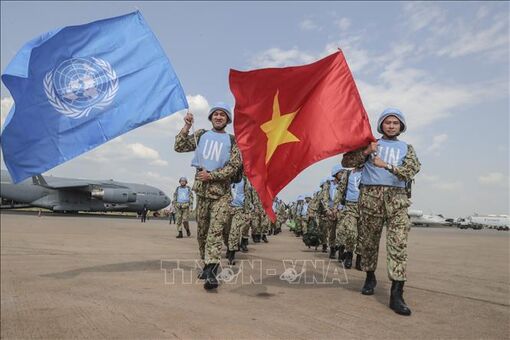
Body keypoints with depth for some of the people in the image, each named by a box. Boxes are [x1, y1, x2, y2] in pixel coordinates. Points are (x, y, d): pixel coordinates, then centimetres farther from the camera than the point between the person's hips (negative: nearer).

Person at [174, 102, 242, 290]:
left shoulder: (232, 141, 4)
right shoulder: (201, 135, 11)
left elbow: (234, 166, -6)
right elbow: (179, 147, 4)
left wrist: (211, 175, -13)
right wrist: (186, 127, -7)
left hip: (221, 193, -3)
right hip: (201, 190, 3)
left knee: (215, 231, -14)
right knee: (202, 231, 12)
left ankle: (211, 271, -17)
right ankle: (207, 264, 28)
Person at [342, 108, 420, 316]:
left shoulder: (406, 148, 16)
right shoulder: (371, 144, 14)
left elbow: (413, 169, -4)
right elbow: (346, 162, 5)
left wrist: (386, 165, -15)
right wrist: (365, 152, -10)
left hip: (397, 198, 0)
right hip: (370, 196, 0)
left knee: (398, 244, -11)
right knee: (370, 241, 8)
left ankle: (396, 294, -11)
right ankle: (370, 278, 30)